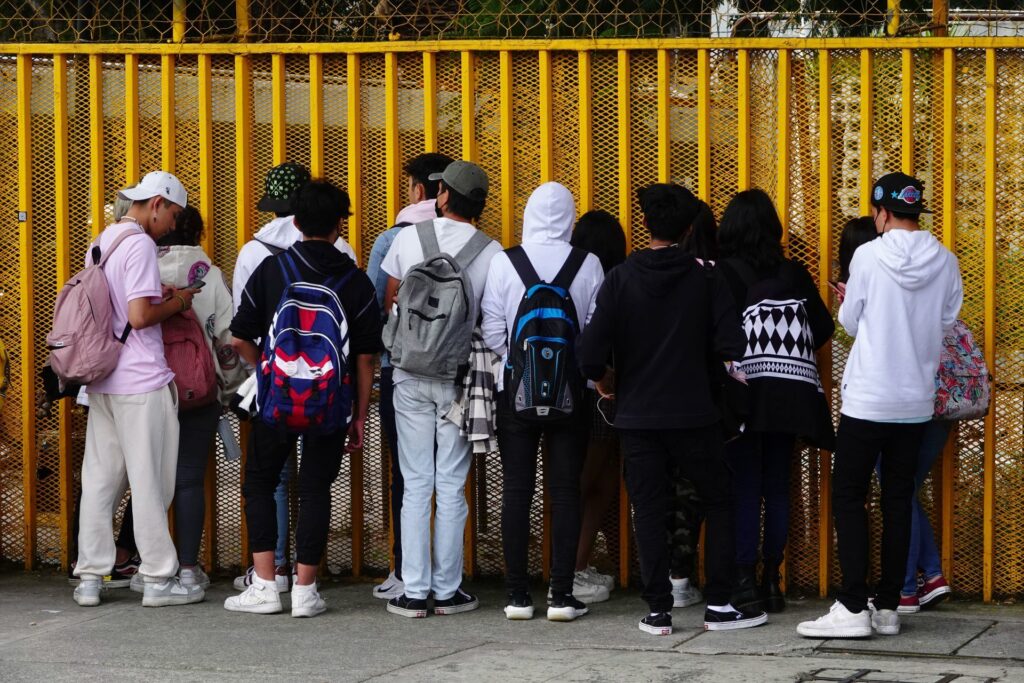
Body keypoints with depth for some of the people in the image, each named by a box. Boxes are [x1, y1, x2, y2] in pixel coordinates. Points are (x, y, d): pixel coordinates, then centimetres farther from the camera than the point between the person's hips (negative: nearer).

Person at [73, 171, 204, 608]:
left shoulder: (101, 243, 14)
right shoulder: (139, 244, -13)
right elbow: (139, 316, -20)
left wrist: (160, 298, 15)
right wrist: (176, 302, -4)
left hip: (103, 381, 8)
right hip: (141, 382, -8)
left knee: (99, 479, 10)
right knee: (149, 482, -1)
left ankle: (89, 578, 11)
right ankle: (159, 580, 5)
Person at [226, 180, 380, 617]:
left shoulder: (271, 270, -1)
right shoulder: (355, 281, -1)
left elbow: (240, 339, 0)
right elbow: (365, 358, 0)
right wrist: (360, 417, 8)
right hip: (330, 405, 0)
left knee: (259, 484, 13)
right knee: (315, 490, 8)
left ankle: (265, 586, 7)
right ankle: (304, 589, 6)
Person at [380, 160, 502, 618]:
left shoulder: (408, 239, -2)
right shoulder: (490, 252, -6)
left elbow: (388, 304, 7)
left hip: (410, 375, 1)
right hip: (458, 378, -1)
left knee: (416, 484, 5)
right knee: (451, 486, 6)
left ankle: (414, 592, 3)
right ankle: (447, 589, 8)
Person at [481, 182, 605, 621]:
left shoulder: (504, 264, -6)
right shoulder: (589, 266, -5)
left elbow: (492, 333, -5)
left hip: (517, 389, 0)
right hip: (571, 392, 0)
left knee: (516, 490, 6)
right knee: (565, 491, 5)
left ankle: (518, 595, 7)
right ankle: (562, 594, 3)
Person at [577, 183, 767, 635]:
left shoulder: (621, 279, -5)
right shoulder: (705, 279, -5)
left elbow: (590, 351, -10)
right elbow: (730, 347, -11)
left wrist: (605, 382, 10)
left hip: (637, 416, 1)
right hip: (692, 413, -1)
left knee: (648, 510, 7)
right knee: (720, 502, 13)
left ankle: (658, 610, 5)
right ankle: (718, 604, 9)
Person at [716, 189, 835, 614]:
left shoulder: (723, 273, -6)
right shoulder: (794, 274, 6)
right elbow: (824, 327, 6)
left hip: (743, 388, -4)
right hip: (790, 392, 4)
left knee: (744, 488, -1)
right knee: (777, 487, 9)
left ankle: (745, 581, -5)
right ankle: (772, 581, 11)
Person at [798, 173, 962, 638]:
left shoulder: (869, 256, -12)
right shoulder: (945, 263, -1)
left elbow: (852, 324, -2)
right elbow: (946, 323, 8)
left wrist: (849, 304, 18)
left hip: (867, 400, -4)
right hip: (916, 402, 4)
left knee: (848, 497, 2)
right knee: (899, 500, 10)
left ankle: (852, 608, -5)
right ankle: (888, 608, 12)